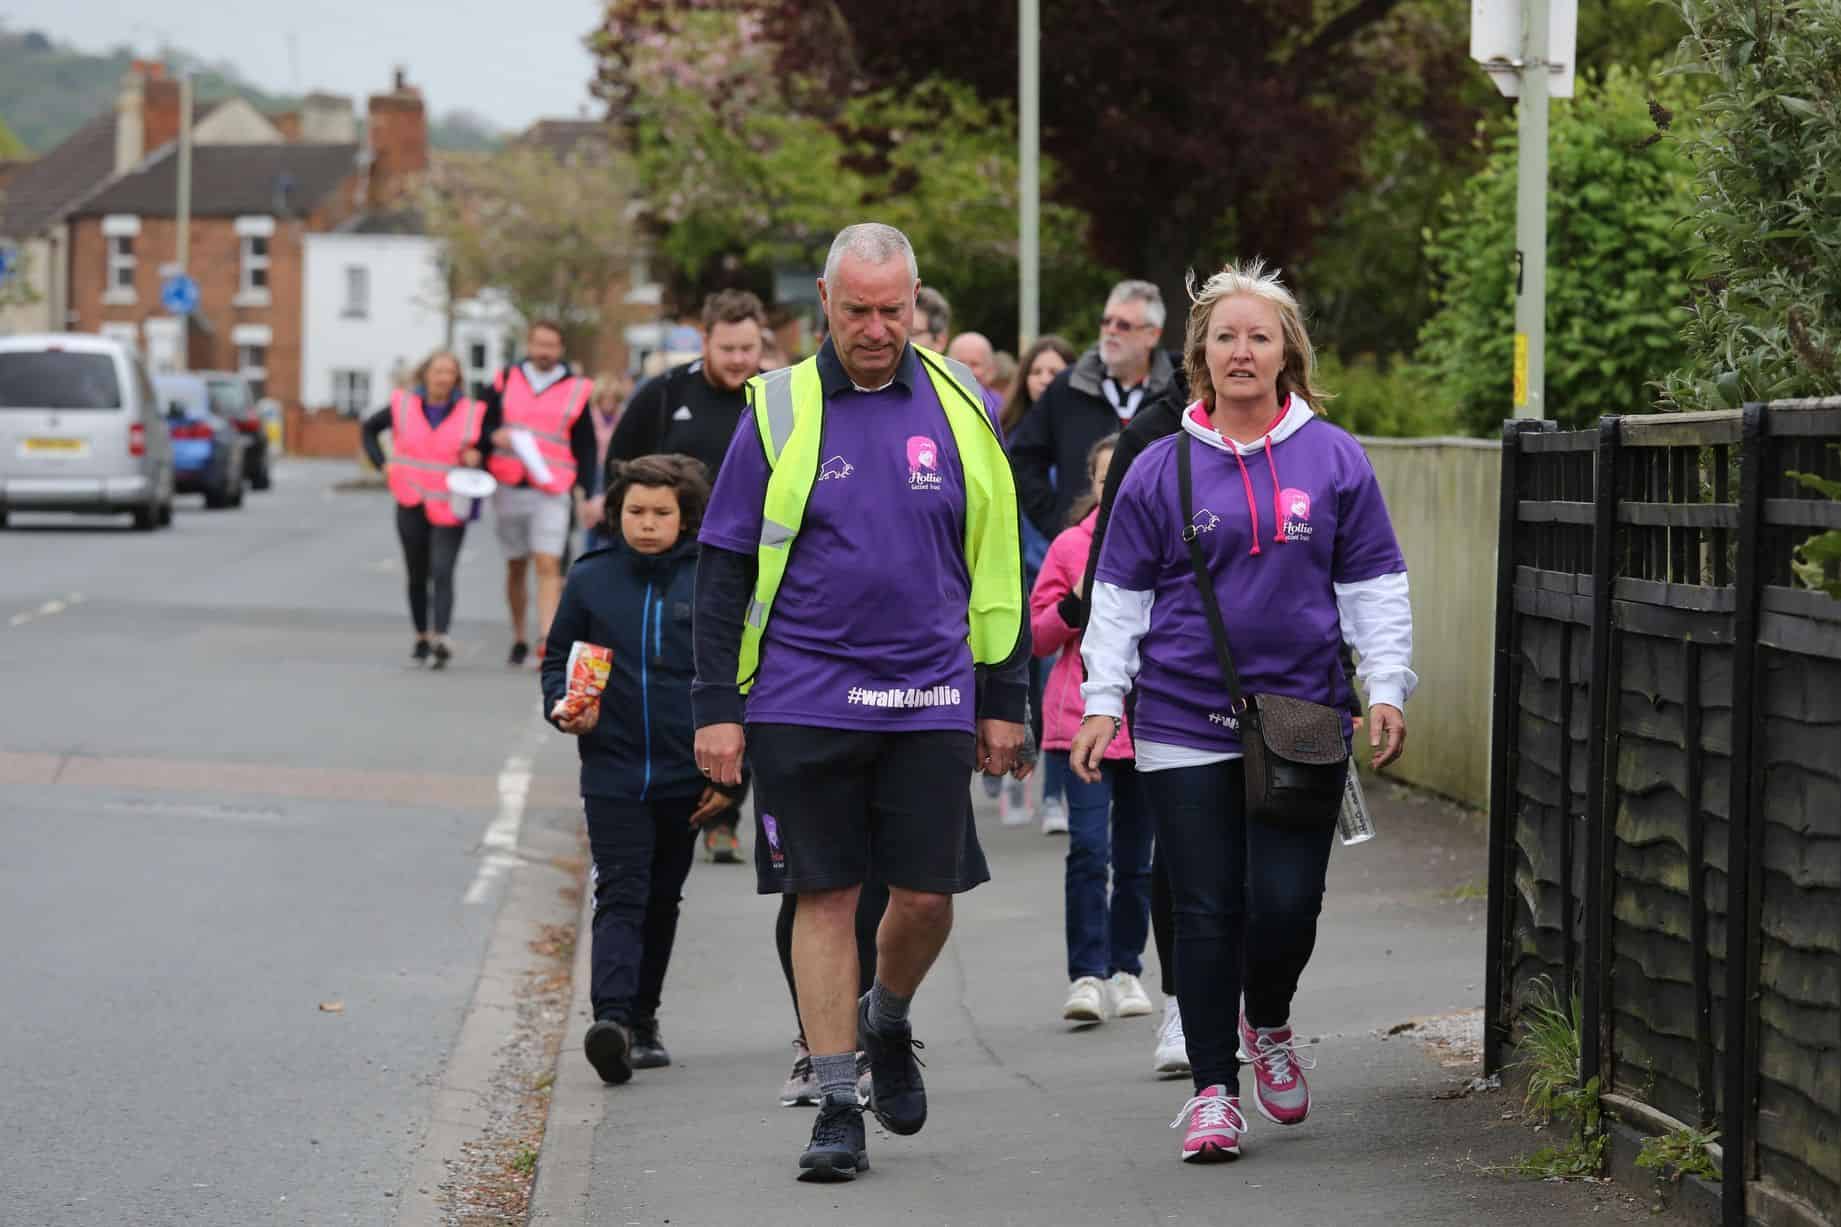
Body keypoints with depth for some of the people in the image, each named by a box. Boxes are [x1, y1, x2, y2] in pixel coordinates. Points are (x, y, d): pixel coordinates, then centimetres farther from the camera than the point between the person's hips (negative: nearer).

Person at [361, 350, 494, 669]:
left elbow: (494, 445, 8)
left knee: (442, 572, -17)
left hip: (449, 508, -3)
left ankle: (440, 639, -25)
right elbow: (370, 428, 16)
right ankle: (422, 638, 23)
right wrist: (381, 463, 4)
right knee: (417, 576, 12)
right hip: (412, 504, 3)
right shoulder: (403, 406, 1)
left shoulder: (472, 414, -3)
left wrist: (478, 457, -13)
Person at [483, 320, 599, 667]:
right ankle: (519, 639, 24)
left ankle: (547, 641, -22)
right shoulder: (505, 381, 10)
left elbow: (586, 445, 10)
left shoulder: (577, 390, 6)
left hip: (552, 491, -3)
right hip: (508, 489, 3)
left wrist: (583, 487, 1)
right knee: (516, 567, 11)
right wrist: (495, 437, -11)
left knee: (548, 565, -15)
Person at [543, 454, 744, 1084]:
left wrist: (730, 776, 0)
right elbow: (557, 658, 12)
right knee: (621, 898, -12)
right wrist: (562, 706, -9)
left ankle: (642, 1019, 26)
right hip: (613, 772, -1)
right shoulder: (592, 579, 0)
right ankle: (612, 1017, -24)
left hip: (685, 776, 1)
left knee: (661, 902, 14)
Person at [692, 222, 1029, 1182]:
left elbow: (997, 564, 12)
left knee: (926, 895, 1)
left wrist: (1002, 702, 10)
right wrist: (717, 708, -1)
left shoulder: (961, 409, 5)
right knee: (825, 895, 1)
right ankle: (837, 1104, 8)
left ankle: (887, 1024, 32)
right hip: (803, 699, -1)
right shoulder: (779, 413, 0)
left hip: (929, 699, 1)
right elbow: (724, 571, 3)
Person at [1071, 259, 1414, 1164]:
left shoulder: (1333, 459, 5)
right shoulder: (1162, 469, 5)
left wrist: (1386, 690, 0)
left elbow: (1373, 586, 8)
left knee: (1288, 902, -5)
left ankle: (1268, 1023, 26)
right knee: (1207, 912, -1)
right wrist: (1103, 701, 1)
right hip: (1186, 727, 0)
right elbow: (1120, 597, 8)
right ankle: (1213, 1088, 8)